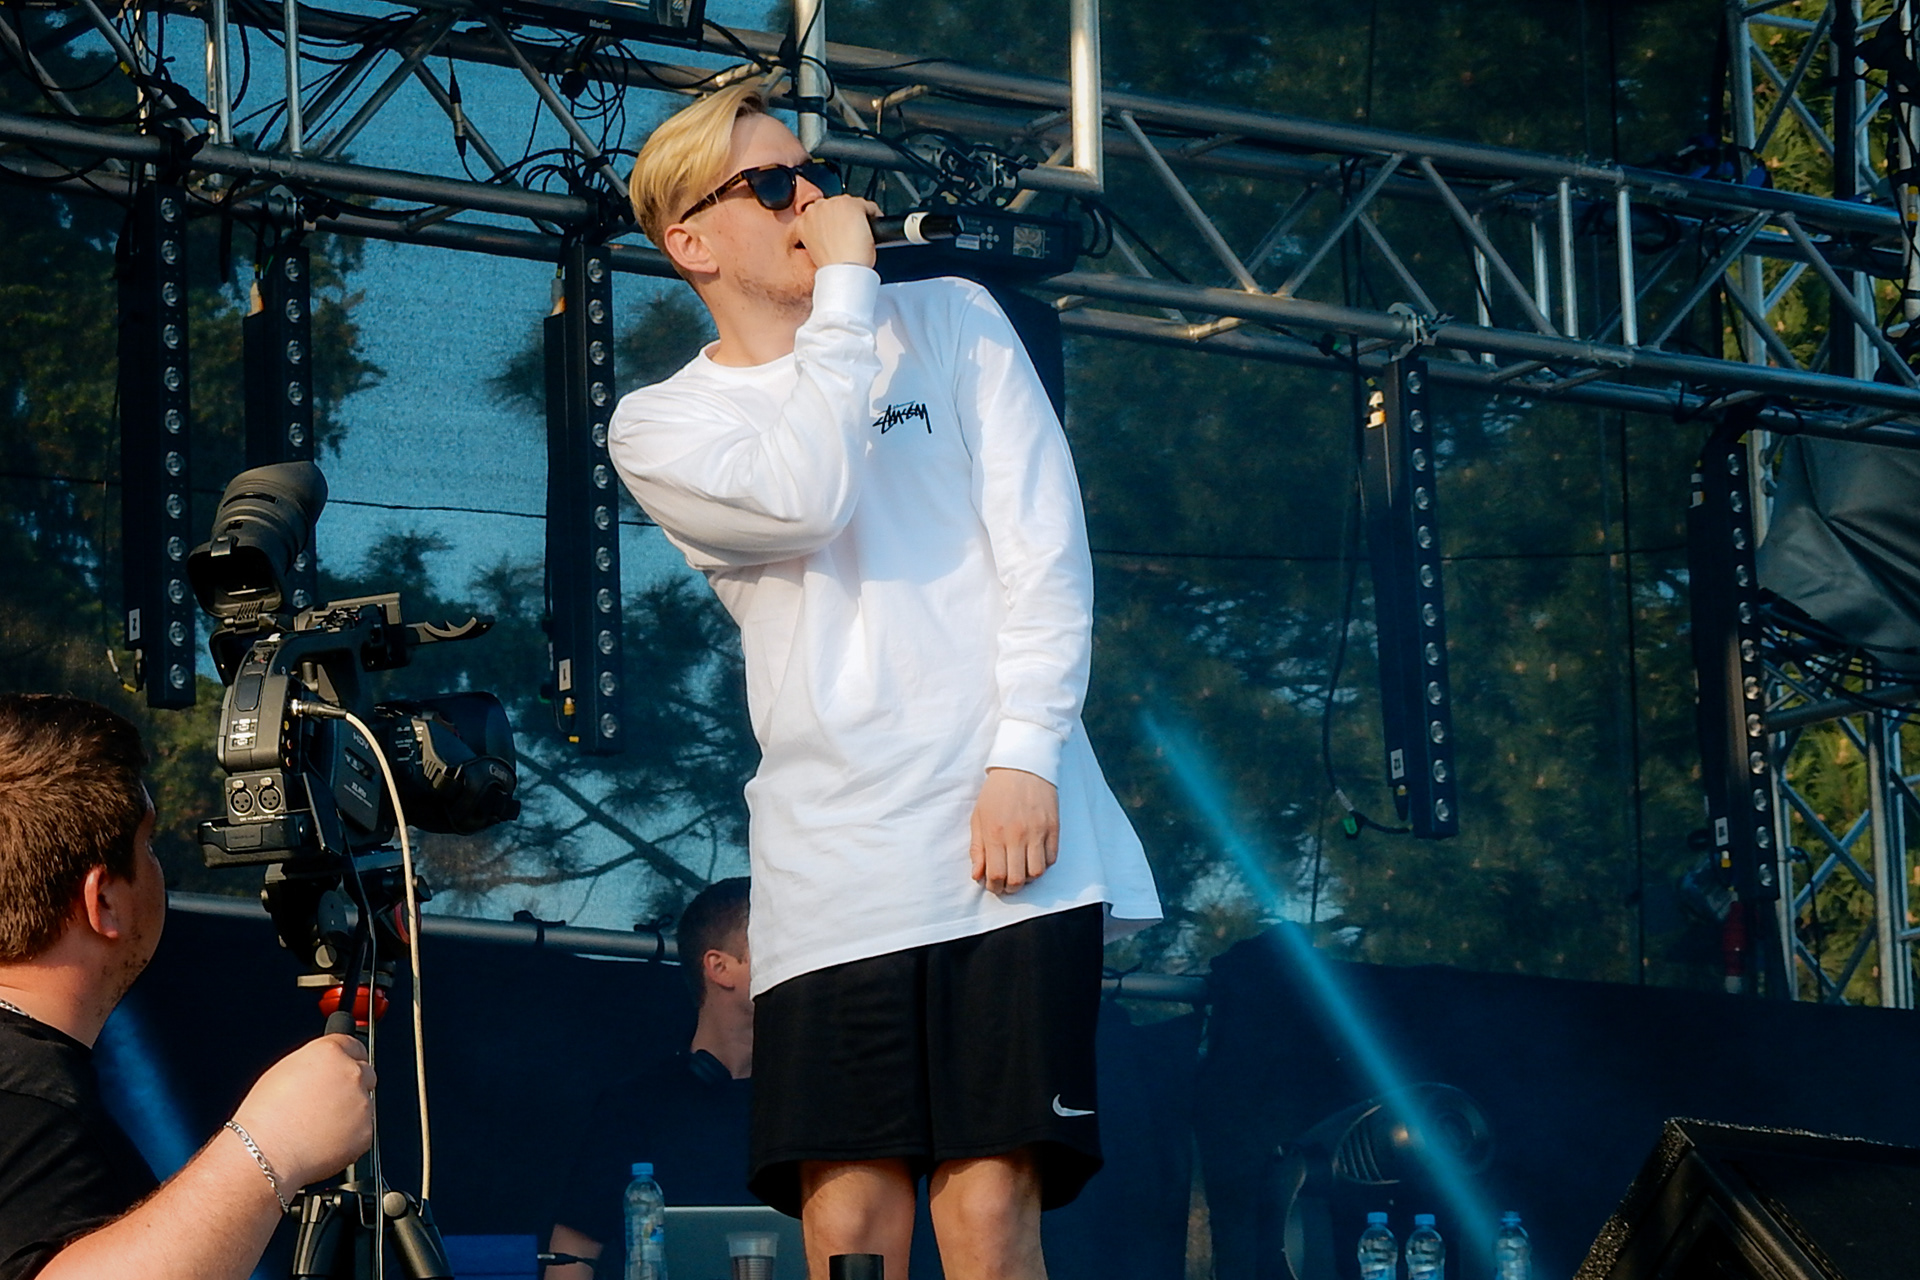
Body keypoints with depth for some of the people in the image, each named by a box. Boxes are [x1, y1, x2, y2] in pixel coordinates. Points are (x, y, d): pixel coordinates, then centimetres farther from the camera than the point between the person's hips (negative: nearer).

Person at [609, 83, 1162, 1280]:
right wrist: (844, 285, -3)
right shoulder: (660, 427, 10)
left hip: (1010, 838, 0)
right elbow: (809, 498, -12)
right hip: (829, 876, 1)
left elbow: (1046, 550, 5)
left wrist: (1026, 756, -8)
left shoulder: (952, 322, 13)